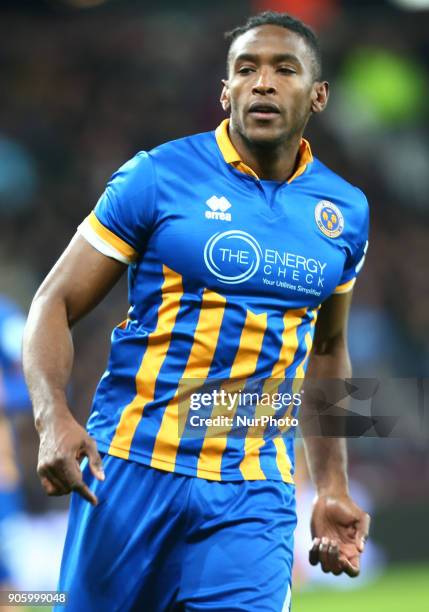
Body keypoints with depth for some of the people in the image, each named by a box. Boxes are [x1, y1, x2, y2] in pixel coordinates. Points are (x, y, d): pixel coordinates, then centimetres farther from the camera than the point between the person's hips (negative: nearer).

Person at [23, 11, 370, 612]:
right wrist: (54, 417, -20)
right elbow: (56, 303, -3)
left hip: (253, 494, 2)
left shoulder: (346, 212, 8)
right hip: (129, 466, -2)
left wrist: (332, 488, 17)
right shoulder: (158, 176, -4)